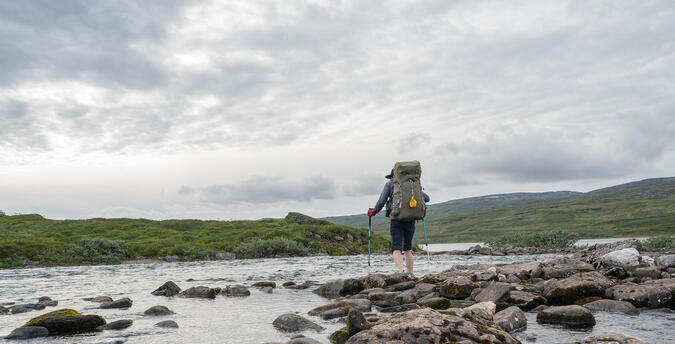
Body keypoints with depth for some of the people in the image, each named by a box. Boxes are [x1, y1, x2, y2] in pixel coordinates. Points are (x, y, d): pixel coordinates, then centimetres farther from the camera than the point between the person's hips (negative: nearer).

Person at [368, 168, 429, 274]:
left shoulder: (390, 184, 7)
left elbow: (381, 202, -1)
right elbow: (426, 198, 14)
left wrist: (373, 212, 14)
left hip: (397, 220, -3)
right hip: (410, 220, 3)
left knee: (396, 249, -8)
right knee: (408, 249, 17)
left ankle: (401, 271, -29)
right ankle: (410, 274, 18)